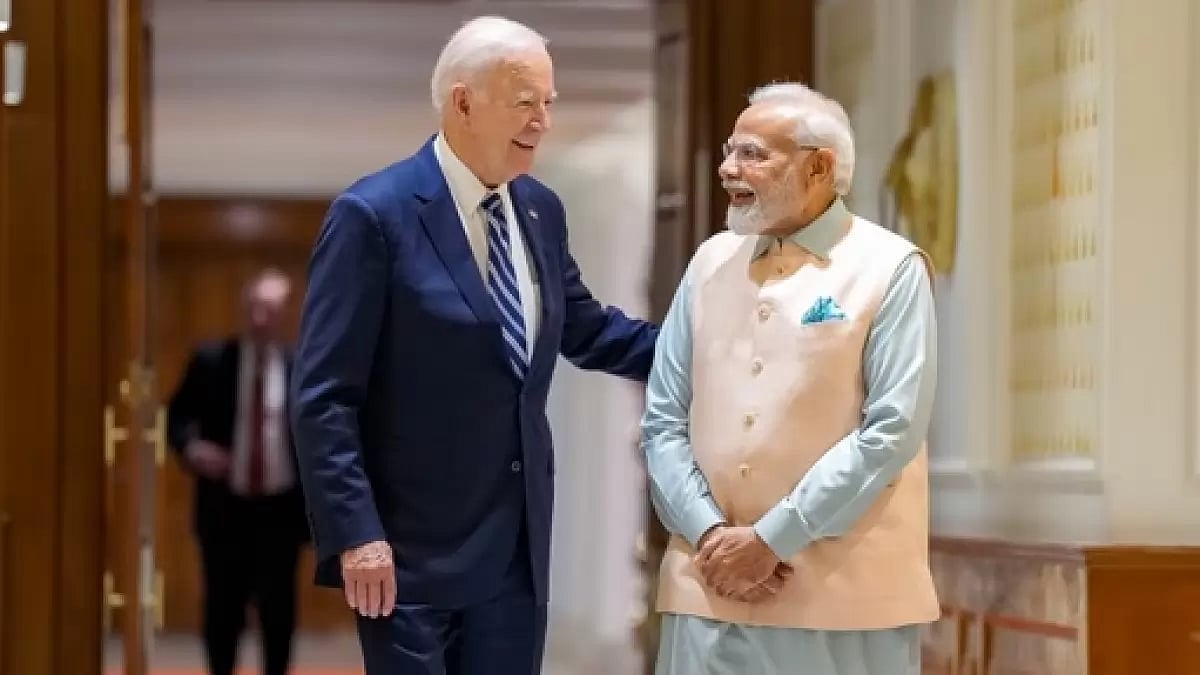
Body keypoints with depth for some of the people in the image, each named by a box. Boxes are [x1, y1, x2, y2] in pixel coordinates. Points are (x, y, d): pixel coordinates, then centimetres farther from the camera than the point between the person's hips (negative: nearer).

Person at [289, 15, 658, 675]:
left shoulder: (540, 210, 8)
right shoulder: (375, 214, -13)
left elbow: (586, 331, 22)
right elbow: (324, 397, -14)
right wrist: (355, 533, -19)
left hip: (519, 542, 6)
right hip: (413, 544, -6)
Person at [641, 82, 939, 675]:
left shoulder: (891, 270, -3)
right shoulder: (710, 263, 10)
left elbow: (893, 429, -11)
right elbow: (663, 421, 9)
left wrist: (769, 540, -13)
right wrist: (710, 533, -6)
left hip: (846, 594, -4)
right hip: (711, 585, 4)